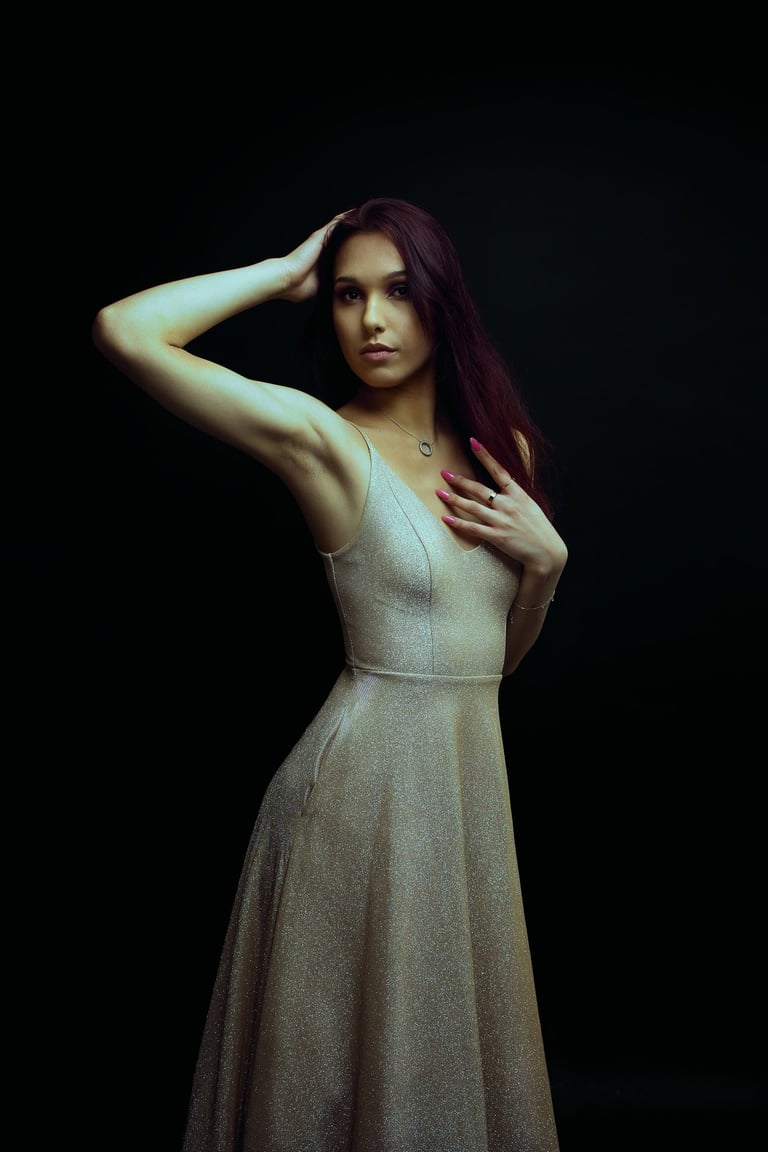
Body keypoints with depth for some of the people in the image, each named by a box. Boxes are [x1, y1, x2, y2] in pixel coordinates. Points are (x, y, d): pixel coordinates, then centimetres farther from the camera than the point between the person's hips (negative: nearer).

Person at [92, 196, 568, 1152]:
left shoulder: (501, 447, 6)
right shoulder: (322, 438, -12)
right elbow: (126, 331, -25)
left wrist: (547, 555, -6)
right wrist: (286, 272, -11)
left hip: (473, 773, 6)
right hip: (366, 779, -6)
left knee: (453, 1042, 23)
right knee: (357, 1056, 13)